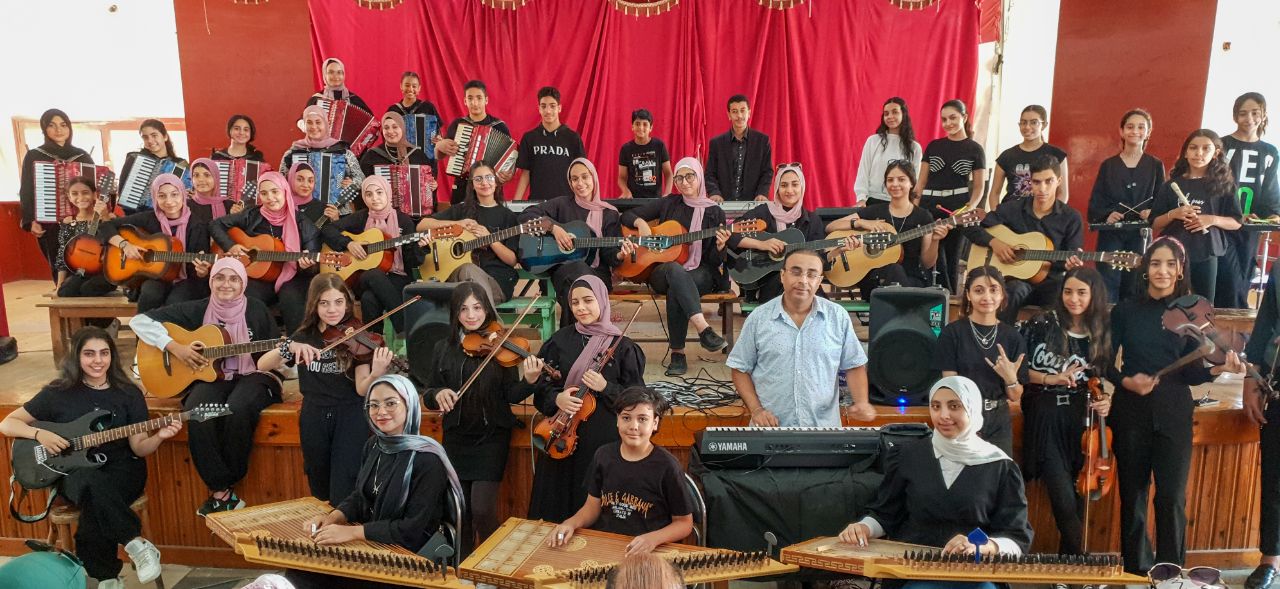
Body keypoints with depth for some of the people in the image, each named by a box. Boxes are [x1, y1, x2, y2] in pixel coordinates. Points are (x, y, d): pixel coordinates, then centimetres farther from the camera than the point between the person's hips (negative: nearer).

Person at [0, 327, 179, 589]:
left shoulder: (128, 394, 5)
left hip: (121, 470, 0)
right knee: (90, 481, -39)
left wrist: (159, 436, -18)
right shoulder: (57, 393, 3)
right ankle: (137, 544, -32)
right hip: (73, 473, 0)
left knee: (94, 505, -35)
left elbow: (138, 448, 3)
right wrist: (39, 434, -12)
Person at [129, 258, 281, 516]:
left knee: (237, 410, -36)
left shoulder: (257, 311, 1)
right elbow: (139, 320, 0)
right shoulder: (196, 310, 2)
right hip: (211, 378, 2)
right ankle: (222, 492, -21)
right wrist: (174, 347, -12)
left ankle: (225, 486, -13)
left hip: (252, 376, -1)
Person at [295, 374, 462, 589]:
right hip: (370, 544, 7)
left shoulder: (427, 459, -19)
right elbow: (360, 496, 13)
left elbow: (414, 528, -21)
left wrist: (353, 532, -23)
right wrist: (333, 517, -7)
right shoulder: (373, 445, 5)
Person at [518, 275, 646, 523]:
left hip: (604, 440, -2)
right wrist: (556, 398, -13)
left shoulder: (621, 346, -3)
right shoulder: (560, 341, 5)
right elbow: (541, 384, 7)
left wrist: (606, 388, -18)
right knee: (559, 504, 10)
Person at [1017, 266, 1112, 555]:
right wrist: (1051, 379, -16)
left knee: (1078, 502, 7)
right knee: (1066, 504, -9)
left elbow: (1101, 379, 18)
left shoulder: (1102, 335, 7)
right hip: (1046, 418, -4)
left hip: (1083, 421, 4)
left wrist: (1105, 399, -2)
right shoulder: (1042, 324, -5)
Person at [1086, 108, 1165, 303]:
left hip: (1140, 236, 0)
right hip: (1110, 235, 0)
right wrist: (1106, 215, -16)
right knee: (1107, 287, -4)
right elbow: (1095, 201, 3)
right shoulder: (1108, 165, 7)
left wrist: (1153, 213, -14)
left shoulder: (1156, 166, 8)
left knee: (1133, 288, 3)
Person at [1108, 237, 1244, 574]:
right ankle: (1135, 569, 20)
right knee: (1133, 495, 7)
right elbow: (1106, 362, 2)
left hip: (1174, 414, 0)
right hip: (1131, 412, 0)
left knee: (1172, 497, -4)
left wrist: (1217, 369, -18)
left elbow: (1190, 373, 1)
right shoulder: (1125, 310, 2)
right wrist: (1126, 381, -16)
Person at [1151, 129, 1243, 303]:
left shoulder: (1223, 184, 4)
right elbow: (1154, 224, 6)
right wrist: (1173, 214, -12)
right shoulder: (1172, 185, 5)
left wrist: (1212, 219, -13)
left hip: (1206, 255, 0)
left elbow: (1236, 222, 5)